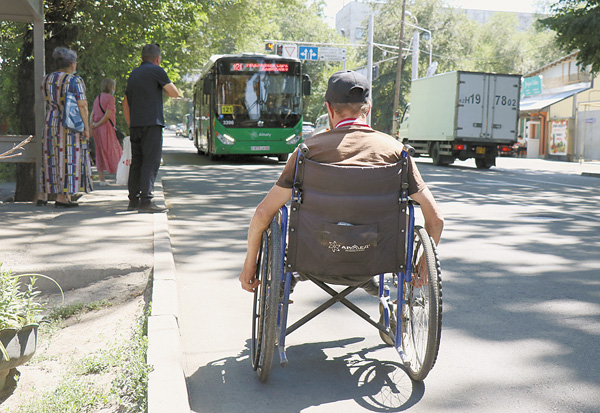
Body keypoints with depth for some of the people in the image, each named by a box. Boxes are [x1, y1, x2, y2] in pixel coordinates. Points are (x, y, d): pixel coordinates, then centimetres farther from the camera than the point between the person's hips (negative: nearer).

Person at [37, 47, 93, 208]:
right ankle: (62, 198, -3)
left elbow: (45, 104, 12)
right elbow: (82, 105, -15)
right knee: (68, 159, -2)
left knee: (50, 157, 13)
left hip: (51, 124, 6)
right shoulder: (75, 81, -10)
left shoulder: (46, 80, 9)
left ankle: (42, 195, 13)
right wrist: (86, 127, -12)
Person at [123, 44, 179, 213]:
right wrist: (163, 85, 17)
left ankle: (134, 200, 12)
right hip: (151, 123, -7)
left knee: (136, 162, 10)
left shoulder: (133, 74, 20)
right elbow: (175, 93, -2)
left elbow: (126, 102, 22)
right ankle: (145, 201, -14)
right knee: (151, 162, -9)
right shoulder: (156, 71, -2)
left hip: (135, 124, 7)